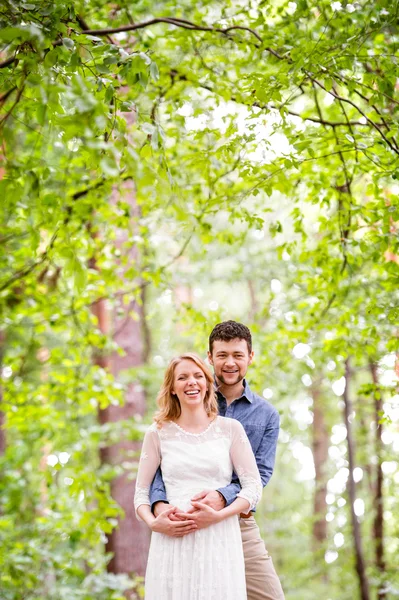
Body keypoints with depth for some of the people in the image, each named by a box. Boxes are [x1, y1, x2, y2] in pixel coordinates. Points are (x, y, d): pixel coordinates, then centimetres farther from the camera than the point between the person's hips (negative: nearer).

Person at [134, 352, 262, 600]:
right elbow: (141, 492, 10)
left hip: (219, 541, 0)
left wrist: (218, 515, -12)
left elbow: (253, 487, 3)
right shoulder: (158, 433, 8)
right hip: (172, 541, 0)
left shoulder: (231, 429, 6)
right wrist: (153, 522, -10)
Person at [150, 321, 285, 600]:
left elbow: (260, 473, -2)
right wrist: (159, 504, -22)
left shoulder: (266, 415, 9)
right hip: (185, 524, -1)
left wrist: (222, 498, -22)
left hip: (238, 524, 1)